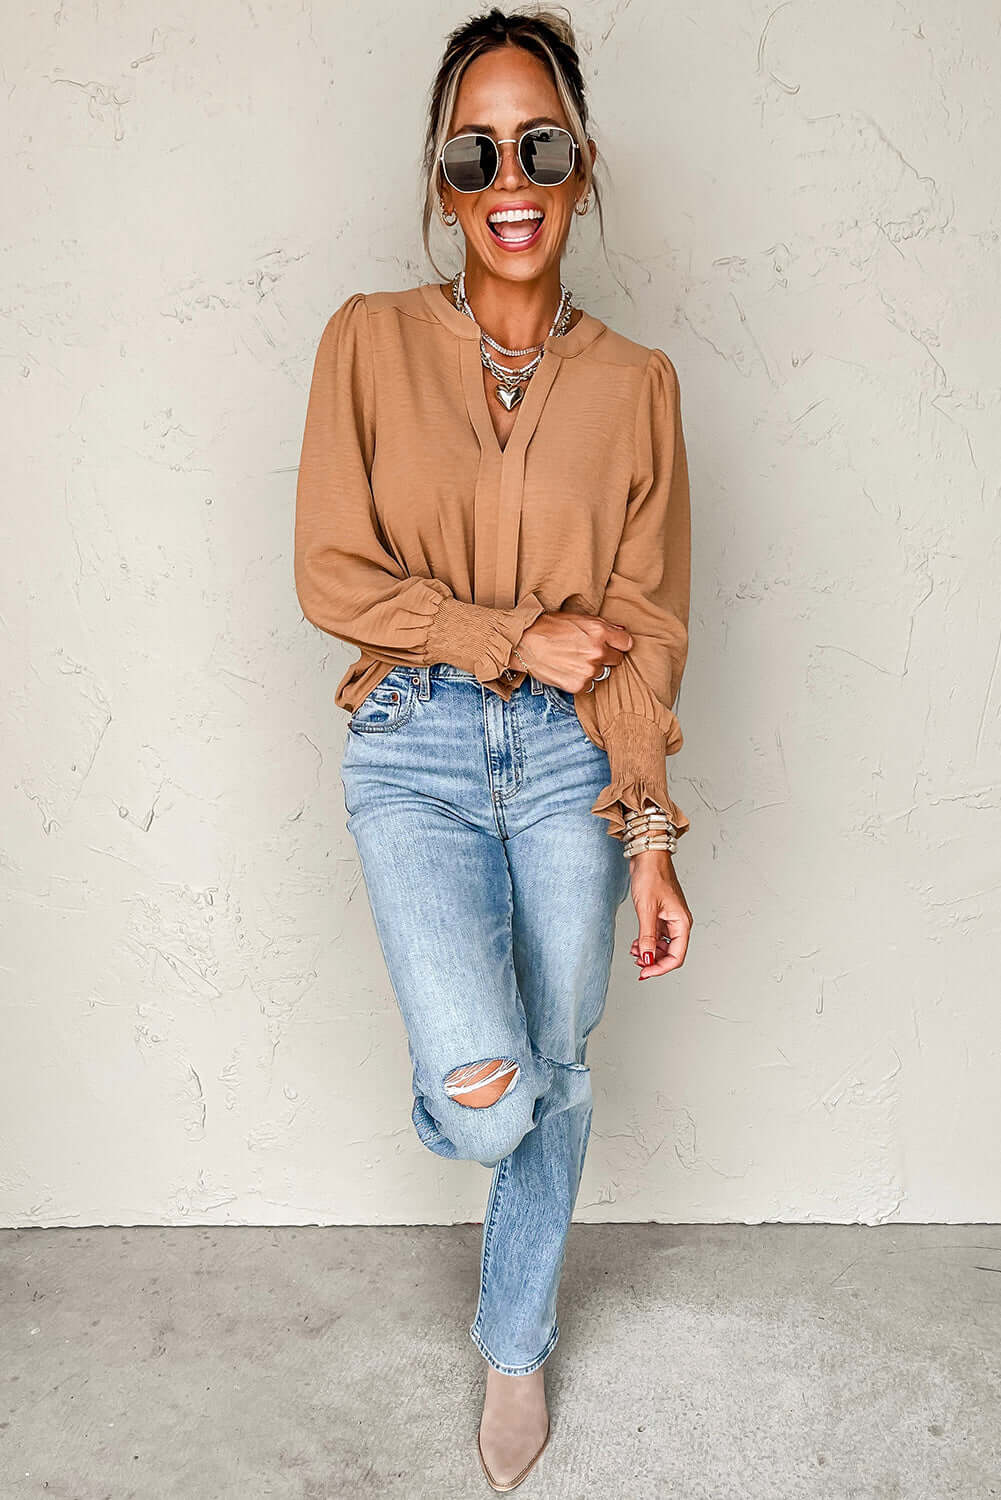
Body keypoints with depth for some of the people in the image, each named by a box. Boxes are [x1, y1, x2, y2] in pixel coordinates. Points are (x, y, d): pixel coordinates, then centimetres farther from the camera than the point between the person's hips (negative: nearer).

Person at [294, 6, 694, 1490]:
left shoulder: (636, 381, 2)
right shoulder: (372, 340, 0)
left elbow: (642, 631, 1)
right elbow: (332, 573, -4)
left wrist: (649, 836, -4)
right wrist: (511, 636, -11)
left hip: (571, 756, 2)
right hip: (415, 751, -1)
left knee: (556, 1079, 10)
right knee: (484, 1099, -15)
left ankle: (516, 1345, 37)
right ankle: (455, 1085, 27)